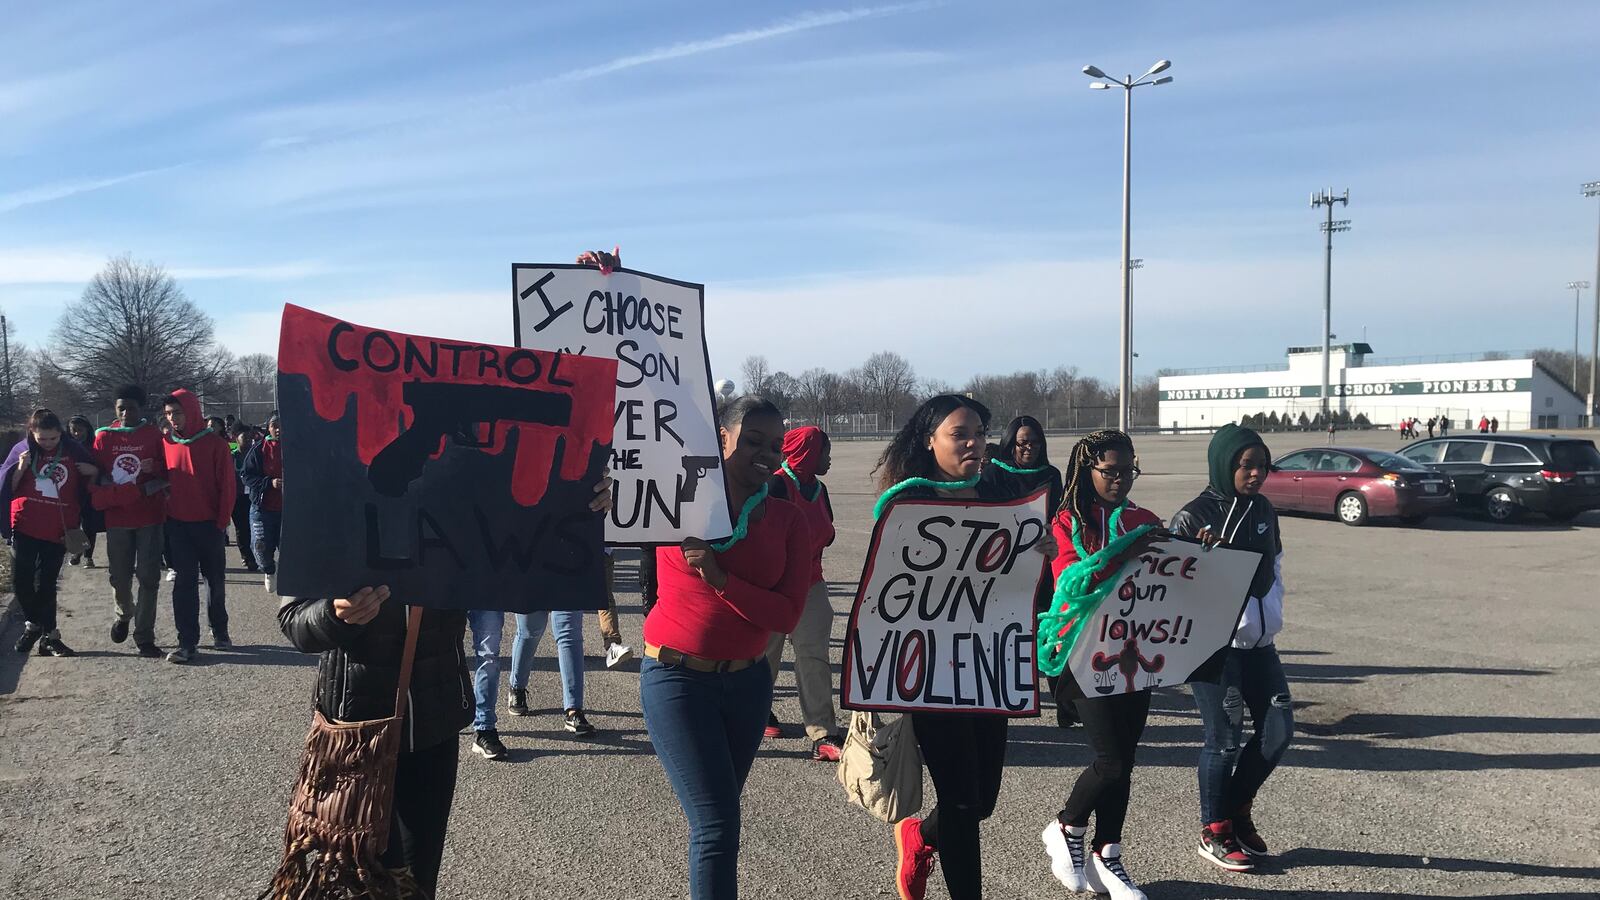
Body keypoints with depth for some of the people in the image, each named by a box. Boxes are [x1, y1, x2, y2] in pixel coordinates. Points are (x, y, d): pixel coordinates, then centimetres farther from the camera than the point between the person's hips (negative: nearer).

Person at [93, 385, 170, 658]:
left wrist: (154, 468, -18)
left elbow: (168, 473, 3)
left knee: (149, 577, -2)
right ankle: (123, 615, 39)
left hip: (151, 517, -1)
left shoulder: (155, 436, 1)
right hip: (117, 519, 1)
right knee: (120, 576, 8)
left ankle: (145, 636, 4)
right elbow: (96, 477, 3)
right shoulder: (104, 437, 5)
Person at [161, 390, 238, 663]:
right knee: (184, 583, 0)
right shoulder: (166, 444, 5)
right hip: (177, 525, 2)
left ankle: (219, 630, 26)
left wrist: (222, 522, -8)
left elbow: (227, 485, -6)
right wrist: (164, 517, 3)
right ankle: (187, 643, 0)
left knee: (215, 580, 9)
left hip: (208, 524, -2)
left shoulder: (214, 443, -6)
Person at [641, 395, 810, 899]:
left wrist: (719, 577, -21)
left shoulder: (788, 521, 0)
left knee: (718, 817, 16)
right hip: (676, 677, -4)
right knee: (717, 826, -9)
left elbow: (787, 614, -9)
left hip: (747, 681, 4)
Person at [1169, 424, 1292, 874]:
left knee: (1278, 728, 8)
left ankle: (1238, 808, 30)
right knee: (1225, 738, -2)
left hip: (1258, 641, 7)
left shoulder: (1263, 510, 8)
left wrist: (1273, 615, 12)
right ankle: (1215, 831, 17)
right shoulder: (1194, 517, -11)